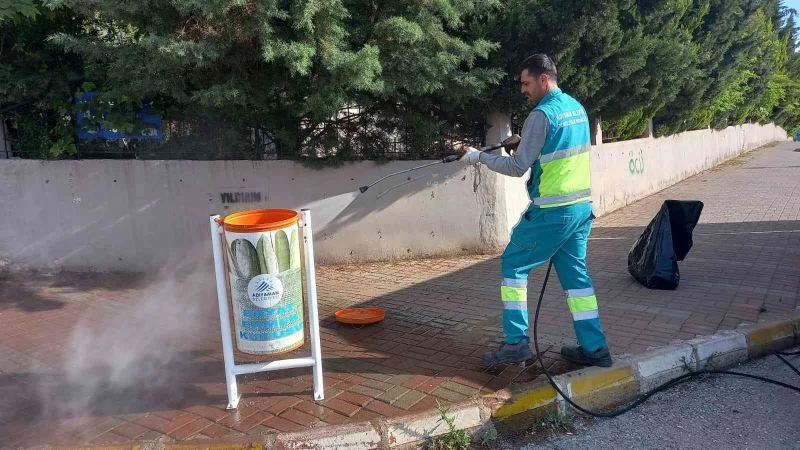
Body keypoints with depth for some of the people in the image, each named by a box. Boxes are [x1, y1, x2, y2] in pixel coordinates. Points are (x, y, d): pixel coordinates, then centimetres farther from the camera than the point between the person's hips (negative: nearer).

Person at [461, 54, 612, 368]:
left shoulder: (542, 115, -14)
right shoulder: (577, 107, 13)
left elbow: (517, 167, -14)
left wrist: (479, 157, -4)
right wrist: (524, 143, 18)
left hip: (552, 211, -8)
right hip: (582, 206, 8)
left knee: (513, 265, 5)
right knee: (575, 273, 13)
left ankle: (516, 342, 5)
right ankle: (594, 349, 14)